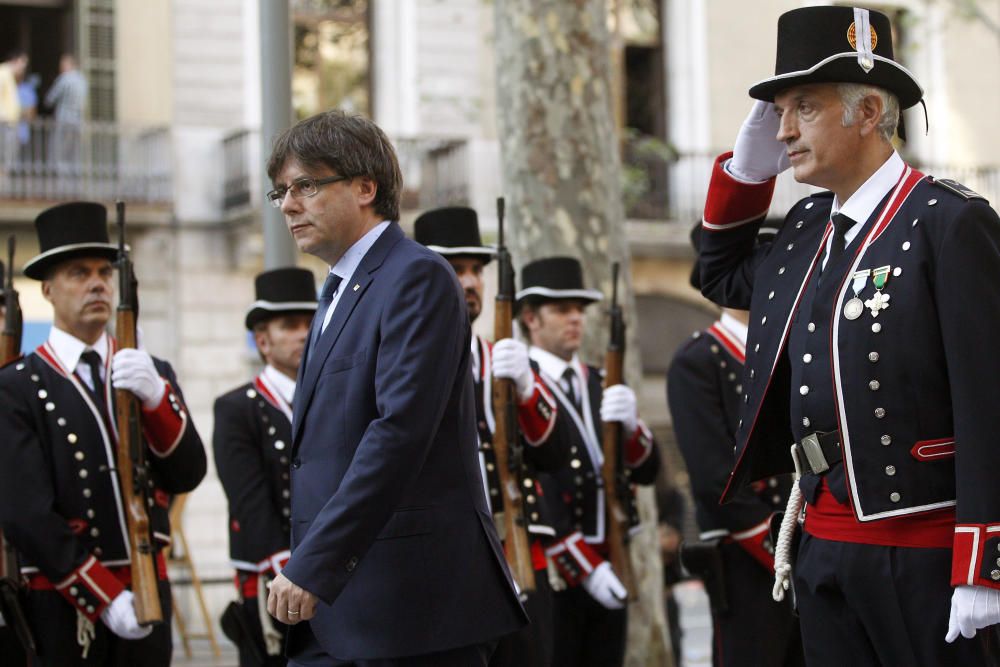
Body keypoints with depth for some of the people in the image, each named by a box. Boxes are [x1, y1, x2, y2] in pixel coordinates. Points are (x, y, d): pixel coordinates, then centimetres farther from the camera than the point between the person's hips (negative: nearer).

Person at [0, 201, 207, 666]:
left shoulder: (152, 375, 13)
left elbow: (187, 475, 1)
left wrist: (156, 396, -16)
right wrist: (105, 598, -15)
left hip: (148, 592, 4)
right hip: (62, 606, -4)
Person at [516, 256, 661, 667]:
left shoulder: (602, 385, 17)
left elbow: (646, 472, 11)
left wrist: (629, 426, -11)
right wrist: (585, 568, -16)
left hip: (609, 568, 7)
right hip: (551, 570, -7)